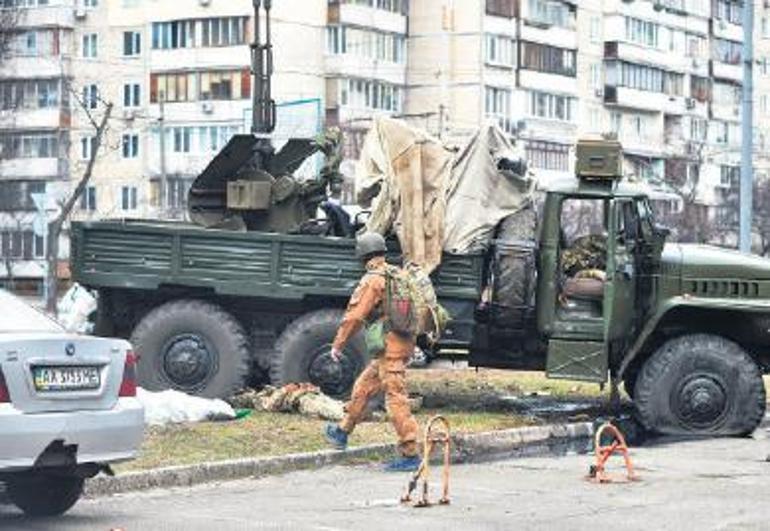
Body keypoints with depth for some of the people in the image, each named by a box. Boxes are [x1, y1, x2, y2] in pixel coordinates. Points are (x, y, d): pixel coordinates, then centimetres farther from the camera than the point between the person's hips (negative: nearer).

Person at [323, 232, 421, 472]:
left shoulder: (372, 281, -13)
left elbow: (354, 316, -13)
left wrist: (338, 344, -3)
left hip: (389, 347, -9)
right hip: (403, 342, 9)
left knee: (396, 400, -8)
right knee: (363, 388, 21)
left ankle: (410, 455, -9)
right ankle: (342, 433, 34)